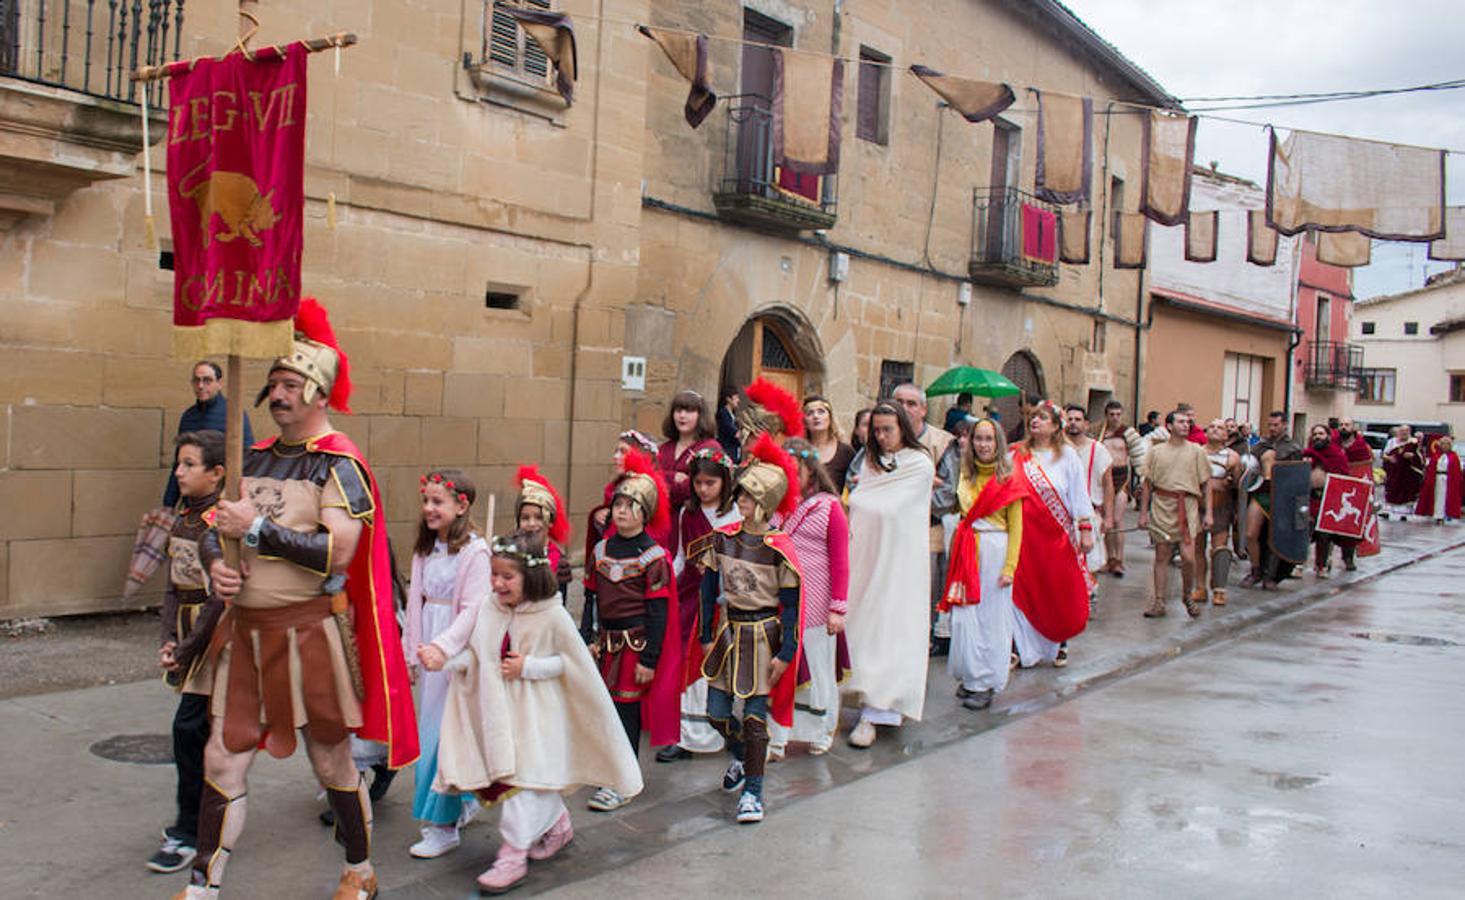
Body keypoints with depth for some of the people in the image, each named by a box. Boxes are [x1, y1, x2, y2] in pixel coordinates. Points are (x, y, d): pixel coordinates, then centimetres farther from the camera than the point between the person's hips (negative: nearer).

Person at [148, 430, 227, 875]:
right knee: (203, 729, 15)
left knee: (189, 726, -9)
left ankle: (188, 834, 1)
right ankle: (202, 819, 27)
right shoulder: (183, 518, 10)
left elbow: (221, 599, -18)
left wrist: (187, 649, -15)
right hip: (188, 633, 8)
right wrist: (168, 639, 1)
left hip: (215, 635, -8)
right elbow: (173, 585, 13)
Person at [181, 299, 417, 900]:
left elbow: (338, 552, -22)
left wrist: (257, 529, -21)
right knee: (223, 760, 7)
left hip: (310, 630, -6)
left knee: (331, 760, 10)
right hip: (245, 627, 6)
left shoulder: (338, 465, -11)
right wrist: (217, 563, -5)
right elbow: (216, 525, 16)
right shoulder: (255, 458, 10)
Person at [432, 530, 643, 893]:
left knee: (522, 777, -9)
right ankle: (558, 825, 39)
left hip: (536, 711, -6)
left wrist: (527, 667, -18)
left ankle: (513, 856, 1)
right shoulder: (490, 609, -1)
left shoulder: (553, 616, -15)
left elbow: (573, 662, -9)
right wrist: (456, 660, -16)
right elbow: (475, 652, 6)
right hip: (501, 709, 6)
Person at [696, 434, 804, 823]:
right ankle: (742, 757, 39)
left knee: (755, 717, -2)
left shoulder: (779, 548, -12)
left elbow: (791, 604, -9)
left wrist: (785, 653, -11)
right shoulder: (723, 538, -1)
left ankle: (752, 791, 13)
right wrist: (707, 636, 5)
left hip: (763, 635, -4)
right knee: (717, 712, 8)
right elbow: (709, 589, 6)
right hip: (729, 630, 4)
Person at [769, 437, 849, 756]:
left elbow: (840, 562, -4)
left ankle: (820, 731, 28)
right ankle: (776, 736, 18)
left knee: (816, 667, 9)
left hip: (815, 607, -3)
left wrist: (838, 607, -8)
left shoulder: (829, 506, -3)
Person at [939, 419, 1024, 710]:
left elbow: (1016, 527, -6)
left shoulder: (1008, 480, -4)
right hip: (967, 552, 4)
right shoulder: (966, 476, 11)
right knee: (965, 615, 2)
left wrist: (1009, 568, -12)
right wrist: (958, 552, 7)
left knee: (991, 617, 1)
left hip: (995, 550, -4)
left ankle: (986, 683, 9)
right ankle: (969, 676, 15)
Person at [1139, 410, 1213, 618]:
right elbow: (1147, 484, 9)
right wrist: (1143, 512, 4)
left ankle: (1188, 594, 17)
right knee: (1162, 556, 5)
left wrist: (1209, 512, 1)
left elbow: (1206, 485, 7)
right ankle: (1159, 601, 14)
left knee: (1188, 557, -9)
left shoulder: (1196, 451, 6)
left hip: (1188, 505, -1)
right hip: (1162, 506, 1)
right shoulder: (1156, 451, 7)